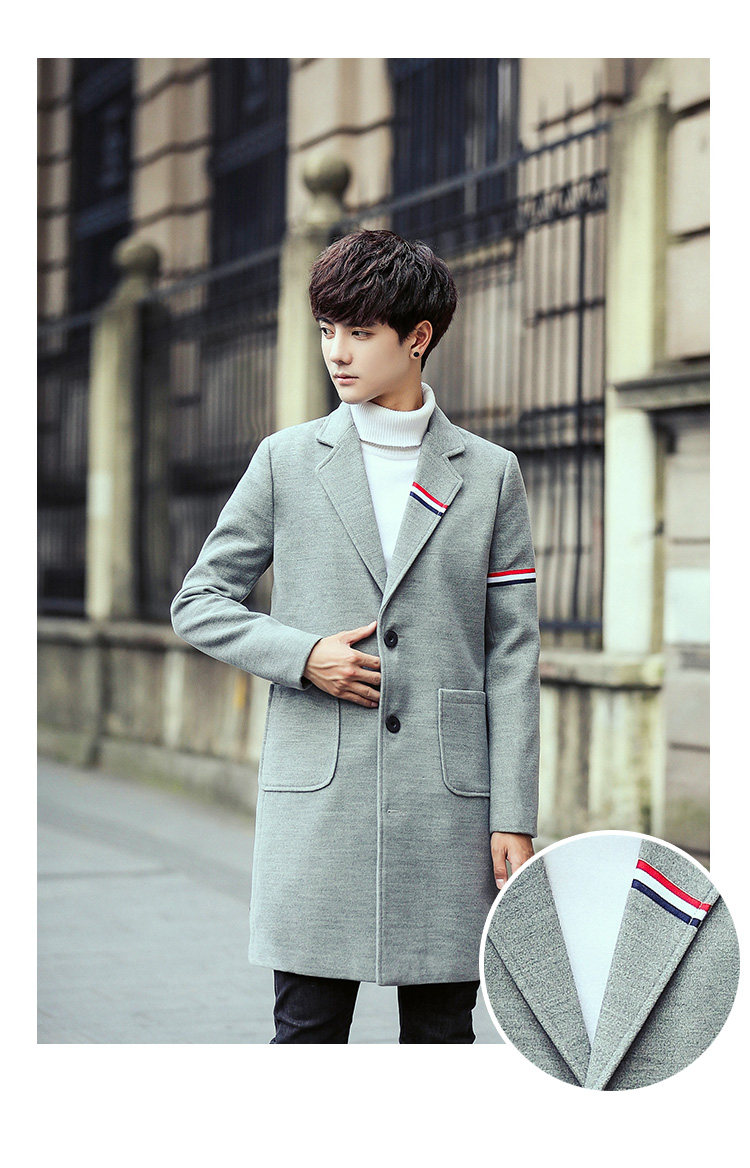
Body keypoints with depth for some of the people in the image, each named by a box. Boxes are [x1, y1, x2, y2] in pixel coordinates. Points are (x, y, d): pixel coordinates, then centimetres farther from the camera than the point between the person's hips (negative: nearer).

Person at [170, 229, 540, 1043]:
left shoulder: (490, 473, 7)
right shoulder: (287, 462, 7)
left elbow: (511, 655, 5)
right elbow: (198, 602, 11)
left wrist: (513, 818, 0)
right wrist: (302, 655, -7)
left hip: (449, 798, 0)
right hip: (316, 794, 0)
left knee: (442, 1028, 6)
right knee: (308, 1028, 1)